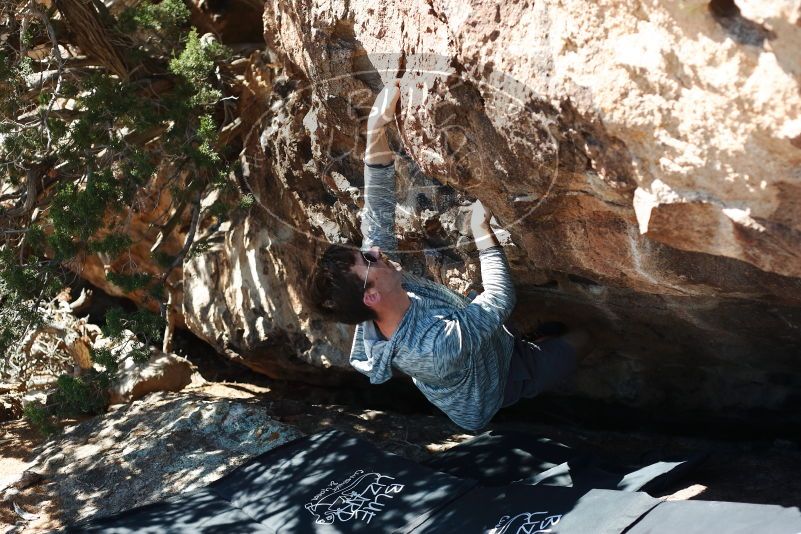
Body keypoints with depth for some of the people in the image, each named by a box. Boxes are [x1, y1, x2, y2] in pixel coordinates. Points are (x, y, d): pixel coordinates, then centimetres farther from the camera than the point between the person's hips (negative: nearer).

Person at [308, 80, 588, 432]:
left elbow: (378, 220, -27)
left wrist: (376, 131, -36)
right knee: (579, 339, 13)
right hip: (501, 384, -6)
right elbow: (500, 301, -36)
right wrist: (482, 232, -28)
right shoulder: (438, 346, -50)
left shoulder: (372, 314, -29)